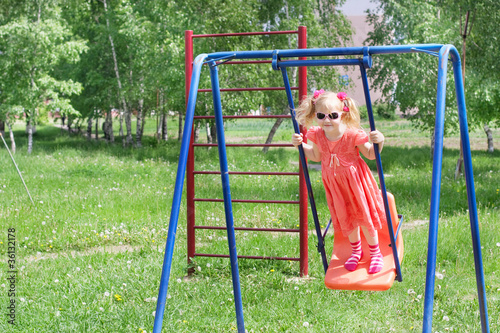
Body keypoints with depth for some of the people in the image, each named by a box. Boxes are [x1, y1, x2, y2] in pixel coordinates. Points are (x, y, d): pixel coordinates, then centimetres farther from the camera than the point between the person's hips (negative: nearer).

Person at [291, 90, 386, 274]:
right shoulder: (317, 136, -13)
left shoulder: (353, 135, -25)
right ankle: (356, 251, 43)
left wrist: (378, 142, -31)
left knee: (364, 217, 6)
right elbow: (316, 156, 7)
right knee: (346, 219, 19)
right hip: (334, 184, 4)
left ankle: (375, 254, 28)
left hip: (355, 180, -4)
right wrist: (300, 145, -3)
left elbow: (370, 154, -12)